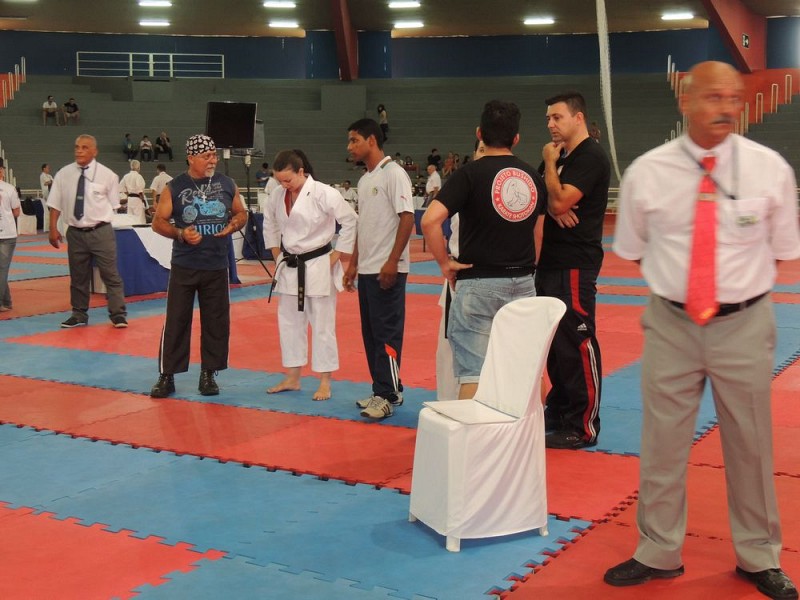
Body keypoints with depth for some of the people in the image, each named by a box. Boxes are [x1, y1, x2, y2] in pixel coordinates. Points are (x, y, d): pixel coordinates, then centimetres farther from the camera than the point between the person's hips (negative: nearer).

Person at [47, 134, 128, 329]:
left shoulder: (107, 175, -6)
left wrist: (102, 220, -1)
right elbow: (55, 204, 5)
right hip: (75, 232, 3)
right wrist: (53, 229, 2)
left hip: (101, 232, -3)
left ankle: (118, 315, 10)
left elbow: (113, 205, 3)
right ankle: (79, 315, 28)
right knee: (78, 276, 14)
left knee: (110, 275, 1)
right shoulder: (63, 174, 0)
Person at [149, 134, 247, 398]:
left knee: (216, 322, 6)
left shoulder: (227, 184, 4)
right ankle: (167, 376, 10)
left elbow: (241, 213, 15)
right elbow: (158, 222, 1)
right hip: (184, 266, -2)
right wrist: (180, 233, -16)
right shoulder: (174, 188, -2)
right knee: (175, 321, -1)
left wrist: (234, 224, -7)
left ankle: (208, 374, 20)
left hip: (217, 267, 2)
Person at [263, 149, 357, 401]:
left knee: (323, 324, 1)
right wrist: (277, 254, 11)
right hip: (290, 267, 6)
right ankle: (292, 378, 26)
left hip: (318, 266, -6)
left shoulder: (324, 194, -17)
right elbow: (270, 224, 18)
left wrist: (336, 256, -11)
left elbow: (351, 221, -13)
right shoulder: (277, 195, 1)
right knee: (289, 322, 13)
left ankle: (325, 383, 11)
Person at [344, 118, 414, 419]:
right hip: (367, 269, 9)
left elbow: (407, 218, -17)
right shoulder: (364, 179, 16)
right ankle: (385, 391, 22)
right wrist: (353, 263, 20)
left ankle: (388, 396, 2)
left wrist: (392, 261, -21)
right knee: (371, 332, 12)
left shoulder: (393, 174, -11)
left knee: (386, 333, -5)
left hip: (387, 270, -9)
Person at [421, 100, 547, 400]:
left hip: (479, 284, -5)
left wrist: (444, 262, -9)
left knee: (473, 372, -2)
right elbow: (538, 233, 12)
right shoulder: (533, 177, 7)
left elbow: (430, 220, -21)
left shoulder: (470, 174, -9)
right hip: (523, 284, 5)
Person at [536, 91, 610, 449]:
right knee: (554, 343, 15)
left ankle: (584, 427, 0)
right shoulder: (561, 158, 18)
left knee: (577, 344, -7)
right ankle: (558, 416, 26)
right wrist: (551, 207, -10)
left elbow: (560, 200, -21)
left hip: (575, 265, -10)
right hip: (550, 262, 10)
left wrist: (550, 163, -8)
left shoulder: (591, 158, -11)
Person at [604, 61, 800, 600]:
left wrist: (740, 282, -2)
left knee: (751, 445, 13)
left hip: (744, 325, 0)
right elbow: (632, 251, 8)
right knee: (662, 443, 10)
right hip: (671, 323, 0)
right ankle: (658, 554, 28)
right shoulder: (647, 172, -6)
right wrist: (674, 277, 2)